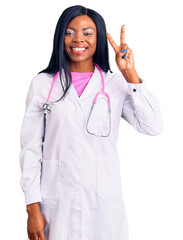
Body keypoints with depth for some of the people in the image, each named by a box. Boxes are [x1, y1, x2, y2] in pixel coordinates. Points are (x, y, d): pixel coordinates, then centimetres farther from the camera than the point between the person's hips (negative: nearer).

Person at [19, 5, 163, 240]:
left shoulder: (116, 84, 3)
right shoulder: (42, 84, 2)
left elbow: (153, 126, -9)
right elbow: (31, 147, 1)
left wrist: (131, 75, -11)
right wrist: (33, 207, -2)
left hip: (105, 200, 1)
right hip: (57, 201, 0)